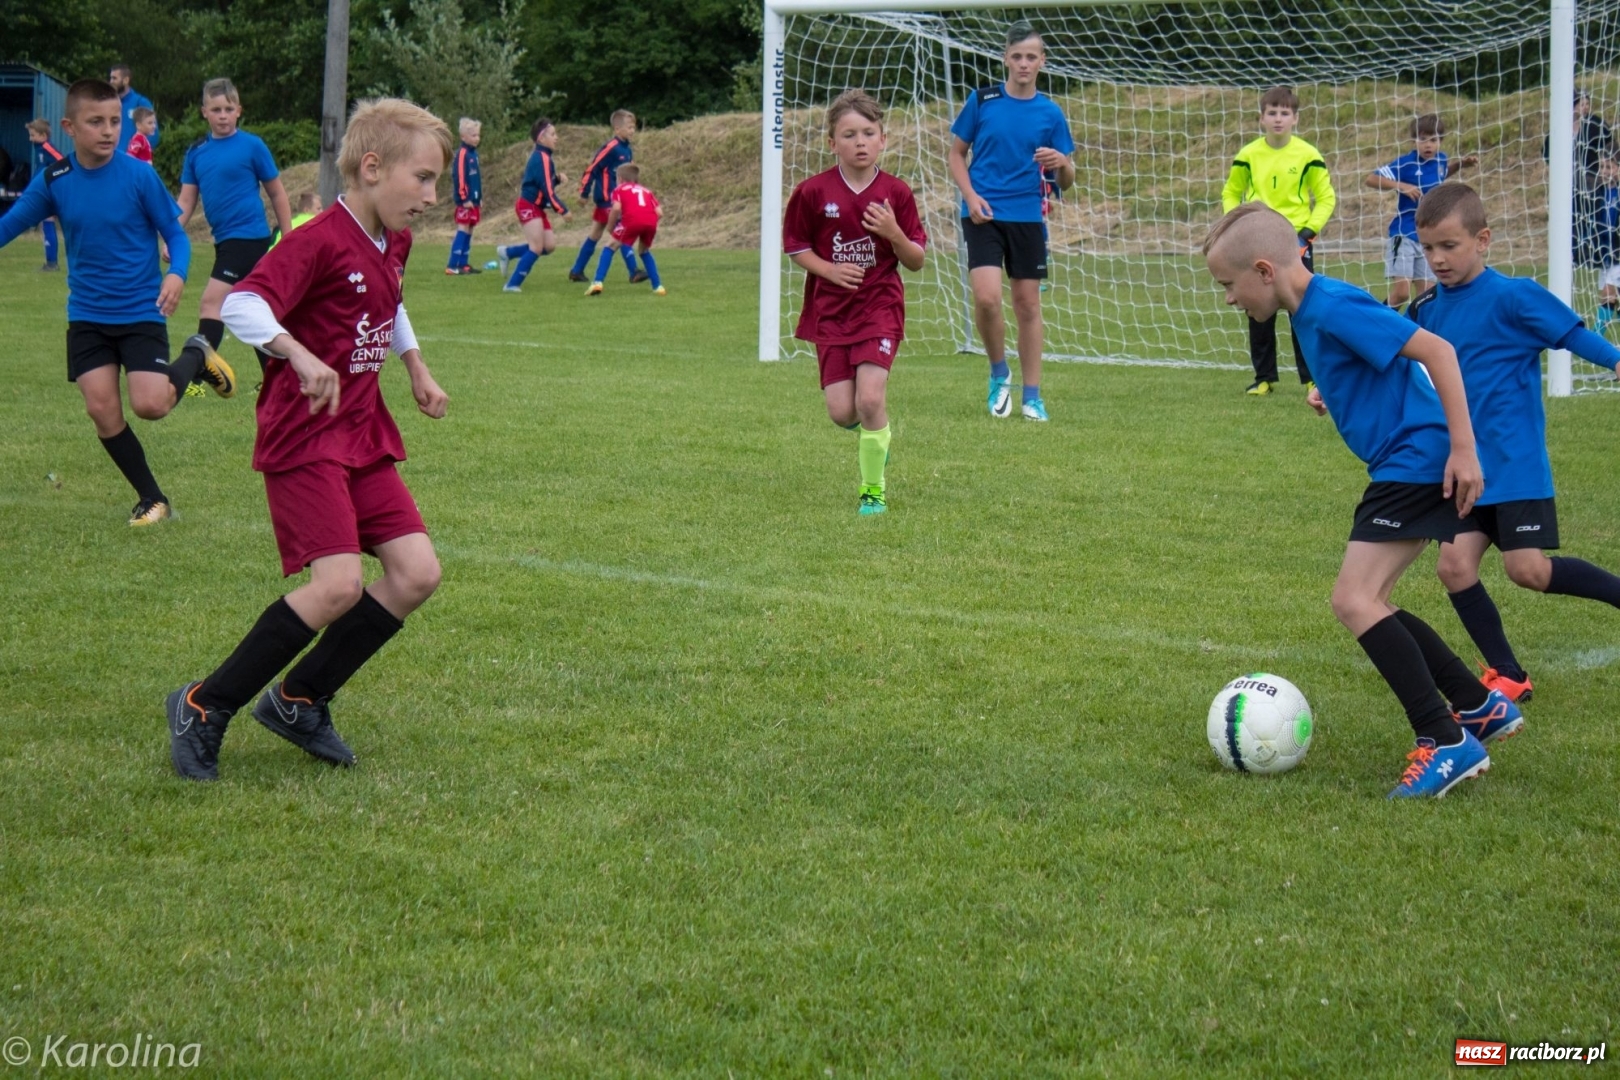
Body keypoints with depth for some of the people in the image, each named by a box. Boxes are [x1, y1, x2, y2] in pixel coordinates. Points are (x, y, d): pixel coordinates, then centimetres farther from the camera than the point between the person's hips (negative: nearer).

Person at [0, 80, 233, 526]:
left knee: (150, 405, -14)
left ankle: (196, 358, 19)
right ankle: (151, 498, 14)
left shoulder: (139, 175, -13)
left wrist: (176, 274, -24)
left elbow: (175, 233, -6)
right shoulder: (53, 181, -5)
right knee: (102, 409, -4)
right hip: (87, 316, 3)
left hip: (141, 311, -3)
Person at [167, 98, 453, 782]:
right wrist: (303, 357, -40)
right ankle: (204, 708, -5)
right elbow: (241, 304, -29)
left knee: (416, 573, -3)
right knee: (339, 584, -21)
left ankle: (299, 702, 12)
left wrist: (416, 368, 24)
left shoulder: (393, 244, 11)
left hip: (363, 437, 9)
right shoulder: (320, 243, -16)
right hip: (303, 438, -9)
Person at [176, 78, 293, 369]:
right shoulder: (196, 152, 8)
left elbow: (277, 193, 0)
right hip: (225, 241, 7)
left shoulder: (252, 146, -6)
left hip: (249, 237, -6)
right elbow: (187, 201, 9)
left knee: (211, 302, -15)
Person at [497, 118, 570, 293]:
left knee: (549, 245, 6)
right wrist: (562, 210, -16)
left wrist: (557, 178, -3)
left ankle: (507, 252, 17)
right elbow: (547, 189, -20)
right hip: (529, 206, -10)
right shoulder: (542, 158, -17)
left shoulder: (541, 156, 13)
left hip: (537, 207, 10)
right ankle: (513, 285, -9)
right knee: (537, 247, -14)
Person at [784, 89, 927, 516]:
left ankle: (873, 489, 2)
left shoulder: (895, 193, -3)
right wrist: (830, 269, -11)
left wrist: (895, 233, -18)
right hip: (830, 311, 1)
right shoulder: (813, 192, -5)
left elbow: (916, 261, 2)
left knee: (871, 399, -16)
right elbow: (795, 246, 6)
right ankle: (872, 434, 35)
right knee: (841, 412, -4)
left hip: (880, 307, -1)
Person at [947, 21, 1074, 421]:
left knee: (1027, 302, 4)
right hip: (984, 214, -2)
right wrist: (970, 196, -7)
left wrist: (1061, 164, -16)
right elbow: (955, 153, 9)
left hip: (1027, 217, 2)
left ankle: (1032, 396, 13)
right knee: (987, 297, -17)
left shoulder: (1050, 113, 5)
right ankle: (999, 373, 8)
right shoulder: (982, 100, 2)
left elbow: (1065, 181, 8)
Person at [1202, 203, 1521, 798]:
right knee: (1367, 602, 15)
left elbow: (1436, 350, -21)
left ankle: (1446, 742, -16)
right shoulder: (1310, 310, 12)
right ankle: (1482, 707, 23)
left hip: (1418, 459, -11)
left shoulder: (1334, 307, -18)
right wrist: (1333, 394, 13)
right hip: (1401, 464, 11)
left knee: (1354, 599, -16)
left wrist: (1463, 447, -23)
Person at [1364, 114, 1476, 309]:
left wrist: (1460, 164, 13)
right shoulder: (1406, 163, -13)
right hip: (1404, 236, -6)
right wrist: (1401, 185, -27)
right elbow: (1371, 179, -17)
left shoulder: (1441, 160, 4)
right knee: (1401, 292, -15)